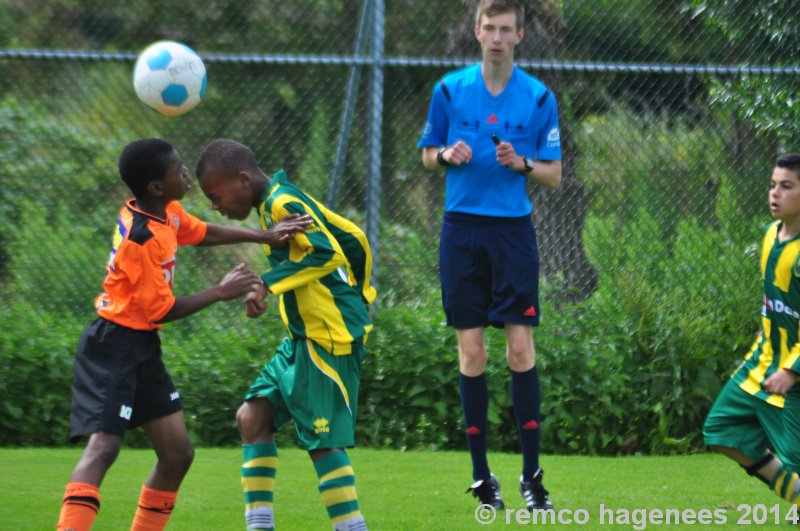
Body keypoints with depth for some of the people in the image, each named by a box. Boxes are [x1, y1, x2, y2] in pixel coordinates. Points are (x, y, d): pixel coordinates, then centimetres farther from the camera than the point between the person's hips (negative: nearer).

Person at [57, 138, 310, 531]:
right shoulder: (141, 237, -23)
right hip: (115, 347, -10)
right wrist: (221, 292, -10)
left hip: (144, 349, 10)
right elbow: (161, 310, -18)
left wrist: (264, 236, 16)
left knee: (177, 454, 10)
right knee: (103, 445, -24)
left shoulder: (167, 212, 4)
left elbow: (202, 233, 25)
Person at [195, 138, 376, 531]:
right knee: (252, 416, 6)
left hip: (331, 337, -10)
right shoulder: (275, 204, 14)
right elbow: (352, 239, 20)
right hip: (303, 337, 10)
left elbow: (328, 253, -27)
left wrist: (268, 284, -27)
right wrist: (357, 294, 27)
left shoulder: (283, 203, -14)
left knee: (323, 440, -9)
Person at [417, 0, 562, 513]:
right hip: (462, 229, 1)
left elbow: (554, 175, 5)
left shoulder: (539, 98, 2)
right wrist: (448, 155, -8)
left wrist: (521, 163, -14)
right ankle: (481, 474, 8)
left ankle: (532, 474, 0)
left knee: (521, 347, -7)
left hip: (513, 230, -1)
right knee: (471, 350, 0)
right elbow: (427, 155, 14)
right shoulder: (450, 89, 5)